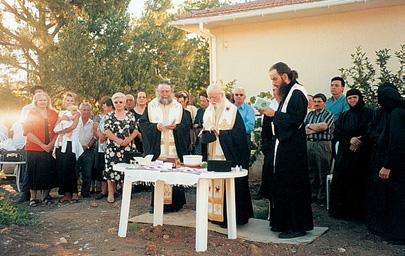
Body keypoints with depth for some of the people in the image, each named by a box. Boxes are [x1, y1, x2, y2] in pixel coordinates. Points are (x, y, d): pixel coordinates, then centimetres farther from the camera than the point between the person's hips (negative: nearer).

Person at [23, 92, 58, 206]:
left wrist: (52, 143, -8)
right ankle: (33, 197, 11)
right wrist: (42, 145, -13)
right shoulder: (31, 114, 2)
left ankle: (45, 196, 18)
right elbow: (28, 132, -6)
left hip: (50, 149, 3)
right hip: (34, 149, -2)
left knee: (48, 172, 4)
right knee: (34, 172, 0)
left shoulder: (53, 114, 11)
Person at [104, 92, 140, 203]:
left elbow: (136, 130, 2)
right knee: (112, 169, -3)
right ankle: (111, 193, 5)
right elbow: (107, 131, -4)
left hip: (128, 147, 1)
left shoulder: (130, 115, 10)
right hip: (112, 147, -1)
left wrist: (128, 140, -14)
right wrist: (119, 140, -15)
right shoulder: (109, 116, 7)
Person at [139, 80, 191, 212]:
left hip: (174, 149, 0)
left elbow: (187, 124, 7)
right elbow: (142, 123, 5)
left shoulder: (179, 107, 11)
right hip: (156, 148, 0)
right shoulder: (151, 106, 10)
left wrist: (176, 126, -10)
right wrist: (155, 127, -11)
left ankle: (175, 202, 7)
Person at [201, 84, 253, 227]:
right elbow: (203, 133, 13)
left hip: (228, 156, -5)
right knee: (213, 183, 5)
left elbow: (239, 132, -11)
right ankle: (215, 213, 13)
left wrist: (220, 132, -17)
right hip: (211, 156, 5)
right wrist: (208, 131, -10)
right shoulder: (208, 111, 14)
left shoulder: (232, 110, -4)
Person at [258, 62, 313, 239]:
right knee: (282, 184, 15)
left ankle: (297, 226, 7)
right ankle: (284, 222, 26)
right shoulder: (288, 92, 14)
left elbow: (296, 119, -23)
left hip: (293, 148, -10)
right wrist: (272, 114, 4)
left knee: (292, 186, -3)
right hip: (285, 145, 10)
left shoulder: (297, 93, -15)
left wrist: (274, 114, -17)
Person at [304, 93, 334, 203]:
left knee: (323, 172, -1)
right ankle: (312, 194, 19)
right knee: (311, 171, 10)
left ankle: (322, 196, 7)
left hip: (323, 145, -5)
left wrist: (309, 126, -4)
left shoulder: (328, 114, 1)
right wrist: (317, 128, -7)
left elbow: (324, 126, -16)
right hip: (309, 144, 5)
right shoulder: (309, 114, 16)